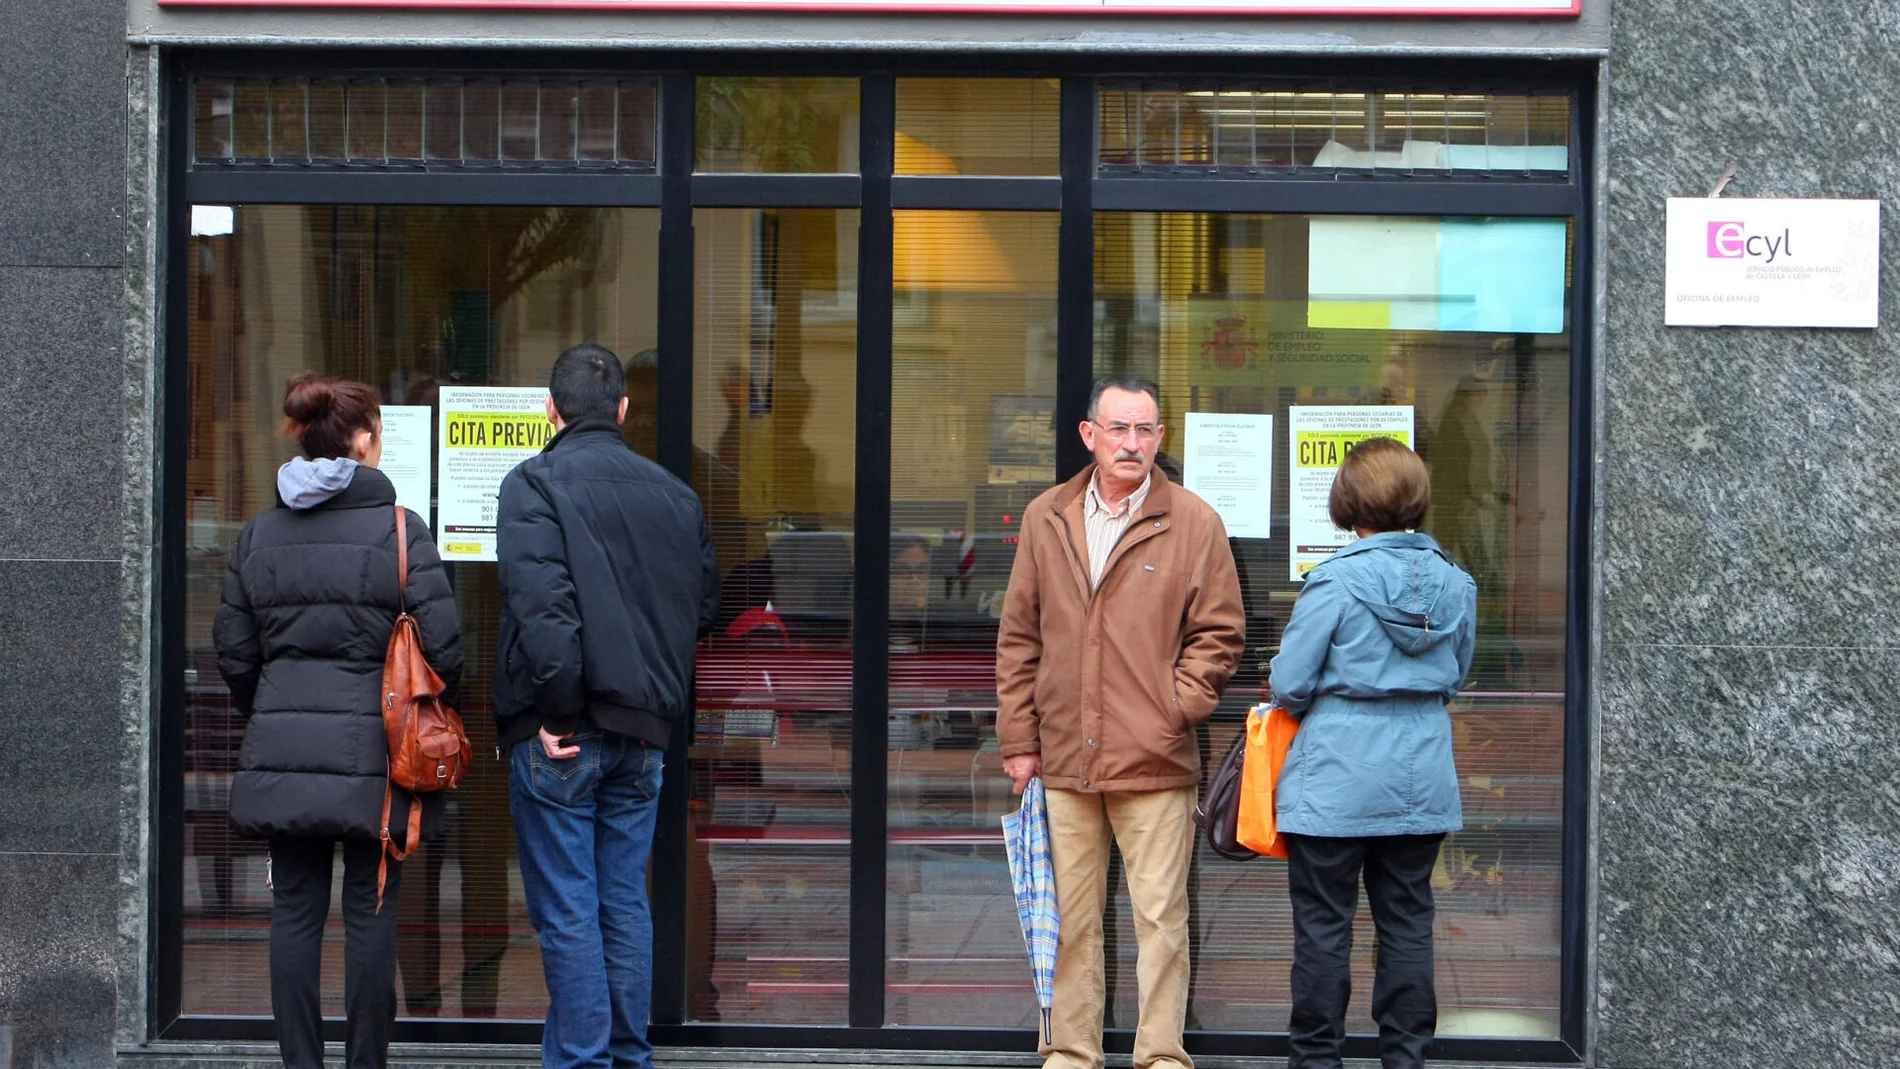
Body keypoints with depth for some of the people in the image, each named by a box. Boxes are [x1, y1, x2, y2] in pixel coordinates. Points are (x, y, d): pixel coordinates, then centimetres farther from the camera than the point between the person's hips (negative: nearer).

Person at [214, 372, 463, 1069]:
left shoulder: (259, 534, 8)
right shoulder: (398, 528, -6)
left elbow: (234, 652, 12)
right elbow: (443, 645, -9)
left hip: (280, 747, 4)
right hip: (371, 749, -4)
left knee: (295, 911, 8)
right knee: (370, 913, 3)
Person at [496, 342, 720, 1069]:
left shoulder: (535, 484, -9)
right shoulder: (674, 495, 11)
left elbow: (540, 602, -20)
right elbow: (704, 604, 16)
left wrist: (555, 704, -16)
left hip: (561, 735, -6)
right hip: (644, 731, 6)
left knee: (567, 912, -1)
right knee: (626, 902, 13)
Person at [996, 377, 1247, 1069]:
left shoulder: (1194, 523, 2)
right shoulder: (1045, 519, 10)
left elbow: (1220, 632, 4)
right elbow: (1019, 638, 12)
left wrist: (1176, 710, -7)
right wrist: (1019, 738, 8)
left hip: (1155, 763, -3)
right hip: (1063, 758, 3)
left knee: (1160, 919, -2)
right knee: (1071, 918, 8)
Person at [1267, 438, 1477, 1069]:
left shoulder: (1336, 581, -14)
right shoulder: (1456, 584, 2)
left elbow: (1288, 685, -10)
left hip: (1337, 781, -5)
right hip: (1423, 780, 5)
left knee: (1324, 925, 5)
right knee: (1408, 923, 12)